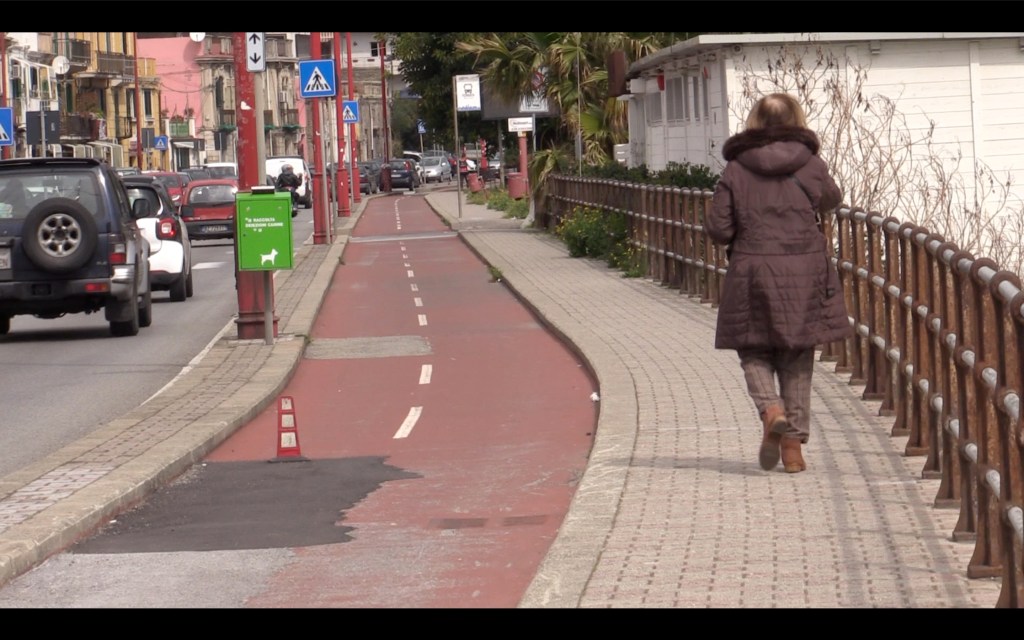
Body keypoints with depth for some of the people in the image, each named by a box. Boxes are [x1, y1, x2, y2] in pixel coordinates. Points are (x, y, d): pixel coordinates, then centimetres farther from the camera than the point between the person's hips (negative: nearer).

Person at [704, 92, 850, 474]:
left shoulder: (735, 170, -3)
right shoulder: (811, 165, -1)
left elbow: (718, 230, -4)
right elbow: (831, 201, 19)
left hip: (753, 274, -1)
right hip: (804, 274, 1)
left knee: (754, 351, 11)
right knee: (797, 358, 10)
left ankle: (771, 410, -17)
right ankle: (793, 442, 9)